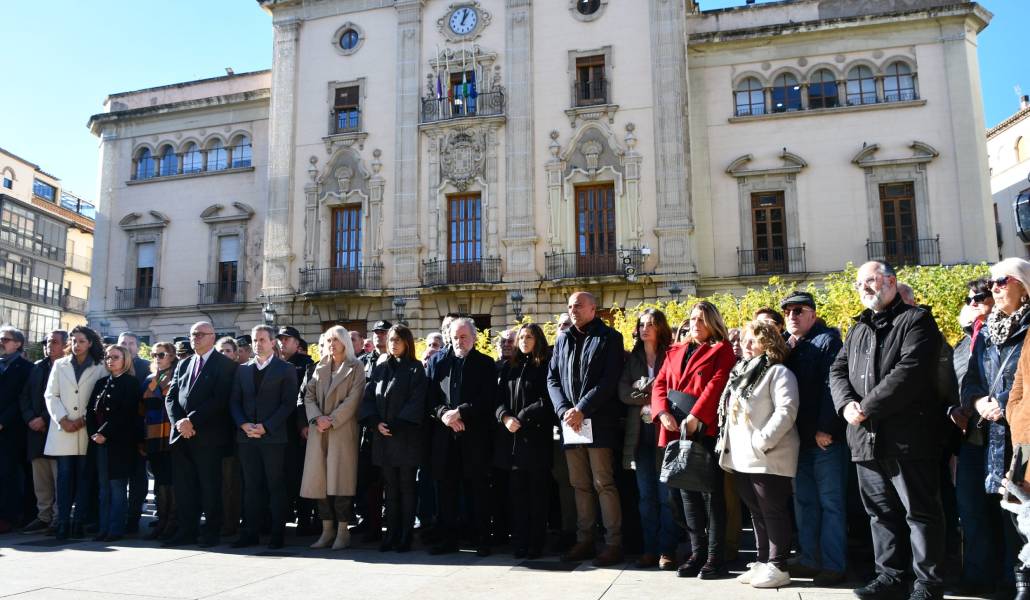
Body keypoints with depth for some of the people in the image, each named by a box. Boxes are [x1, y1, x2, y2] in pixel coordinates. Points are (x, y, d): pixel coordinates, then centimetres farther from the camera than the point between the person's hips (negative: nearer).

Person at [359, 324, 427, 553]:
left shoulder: (415, 369, 0)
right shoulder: (379, 368, 14)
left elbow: (416, 401, -9)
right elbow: (368, 398, 9)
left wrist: (395, 425, -15)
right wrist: (376, 423, -6)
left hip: (406, 437, -4)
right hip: (383, 437, 4)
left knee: (406, 487, 1)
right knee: (390, 487, 8)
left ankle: (405, 536, 6)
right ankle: (391, 534, 13)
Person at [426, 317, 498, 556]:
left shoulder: (485, 363, 6)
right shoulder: (437, 361, 13)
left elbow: (488, 399, -4)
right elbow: (429, 395, 6)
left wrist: (460, 412, -13)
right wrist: (443, 413, -11)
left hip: (475, 434, -2)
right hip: (444, 434, 3)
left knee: (478, 486, 1)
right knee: (445, 486, 6)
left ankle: (483, 540, 9)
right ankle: (448, 538, 17)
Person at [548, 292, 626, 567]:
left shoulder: (609, 338, -1)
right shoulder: (563, 339, 15)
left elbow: (609, 380, -11)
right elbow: (552, 379, 11)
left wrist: (582, 409, -15)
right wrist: (565, 410, -5)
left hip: (599, 422, -5)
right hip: (570, 422, 5)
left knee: (603, 484, -4)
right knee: (580, 485, 12)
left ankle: (613, 544, 4)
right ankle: (584, 540, 21)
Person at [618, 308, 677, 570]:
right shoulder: (632, 359, 12)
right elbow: (624, 393, 0)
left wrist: (643, 390, -9)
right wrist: (653, 394, -9)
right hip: (639, 432, 4)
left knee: (666, 494, -2)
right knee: (646, 495, 9)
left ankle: (667, 550, 7)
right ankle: (650, 548, 16)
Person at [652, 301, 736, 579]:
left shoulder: (722, 349, 3)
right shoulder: (674, 352, 19)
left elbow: (717, 384, -11)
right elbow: (659, 384, 12)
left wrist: (695, 416, -20)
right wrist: (663, 412, -7)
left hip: (706, 429, -5)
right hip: (676, 430, 5)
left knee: (711, 493, -1)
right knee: (687, 493, 9)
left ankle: (715, 557, 6)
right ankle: (697, 553, 17)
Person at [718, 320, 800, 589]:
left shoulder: (778, 372, -8)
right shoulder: (740, 372, 18)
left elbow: (786, 411, -20)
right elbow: (729, 411, 23)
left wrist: (761, 442, -23)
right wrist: (726, 443, 14)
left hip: (767, 458, -8)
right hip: (741, 458, 9)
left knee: (773, 512, 0)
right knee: (756, 513, 16)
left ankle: (778, 567, 9)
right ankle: (762, 562, 26)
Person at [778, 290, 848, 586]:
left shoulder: (827, 340, -5)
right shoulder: (785, 345, 14)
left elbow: (830, 385, -15)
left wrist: (825, 428, -20)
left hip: (825, 437, -7)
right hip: (798, 437, 7)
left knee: (831, 502, 1)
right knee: (804, 501, 12)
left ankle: (834, 565, 7)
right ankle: (809, 560, 21)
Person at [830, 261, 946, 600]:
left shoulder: (916, 321, -3)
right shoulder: (858, 328, 20)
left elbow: (909, 371, -17)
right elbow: (838, 370, 12)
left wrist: (866, 408, -18)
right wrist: (847, 404, -9)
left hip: (908, 438, -7)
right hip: (866, 439, 7)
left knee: (920, 512, 2)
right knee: (881, 512, 14)